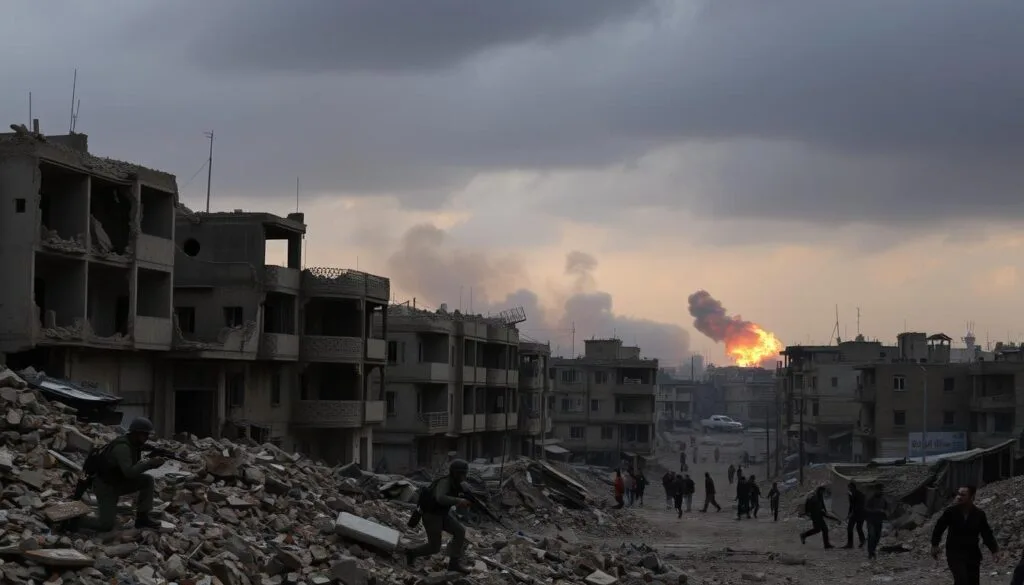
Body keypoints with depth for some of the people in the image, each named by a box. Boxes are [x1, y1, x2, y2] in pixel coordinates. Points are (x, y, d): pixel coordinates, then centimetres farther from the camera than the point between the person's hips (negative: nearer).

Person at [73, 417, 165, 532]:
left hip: (118, 482, 9)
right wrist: (150, 463, -31)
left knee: (148, 480, -6)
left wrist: (152, 462, -10)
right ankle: (75, 520, 7)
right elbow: (129, 472, -36)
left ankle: (142, 518, 2)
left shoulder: (133, 444, -1)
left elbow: (133, 467, 7)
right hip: (104, 485, -9)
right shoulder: (123, 447, -30)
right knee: (106, 526, -14)